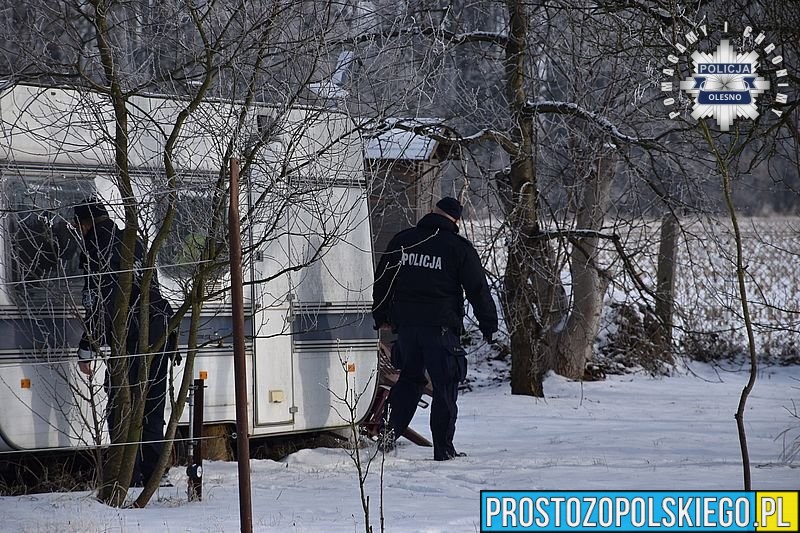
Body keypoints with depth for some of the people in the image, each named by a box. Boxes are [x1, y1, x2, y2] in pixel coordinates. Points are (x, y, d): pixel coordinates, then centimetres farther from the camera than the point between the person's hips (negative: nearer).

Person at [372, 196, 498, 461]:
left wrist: (381, 317, 27)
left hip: (405, 323, 4)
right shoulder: (459, 248, -3)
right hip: (441, 327, -4)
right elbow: (478, 289, -3)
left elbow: (382, 280, 17)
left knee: (410, 377, 21)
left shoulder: (401, 241, 10)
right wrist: (489, 325, 5)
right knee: (445, 385, 1)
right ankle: (443, 448, 0)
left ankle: (393, 429, 6)